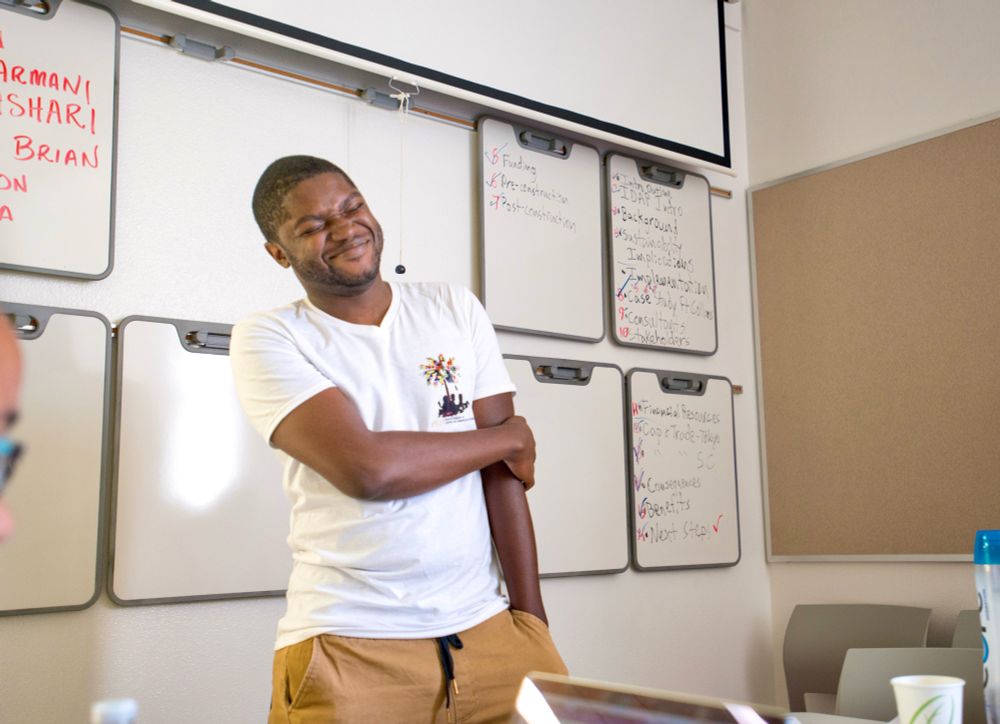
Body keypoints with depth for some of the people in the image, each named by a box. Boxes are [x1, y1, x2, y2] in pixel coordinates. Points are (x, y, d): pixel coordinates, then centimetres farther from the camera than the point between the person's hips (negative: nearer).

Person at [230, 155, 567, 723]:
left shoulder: (455, 308, 7)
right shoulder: (267, 339, -4)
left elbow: (501, 471, 3)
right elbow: (366, 468, -18)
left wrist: (532, 620, -2)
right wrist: (511, 436, -5)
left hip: (485, 625, 3)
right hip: (350, 644, -3)